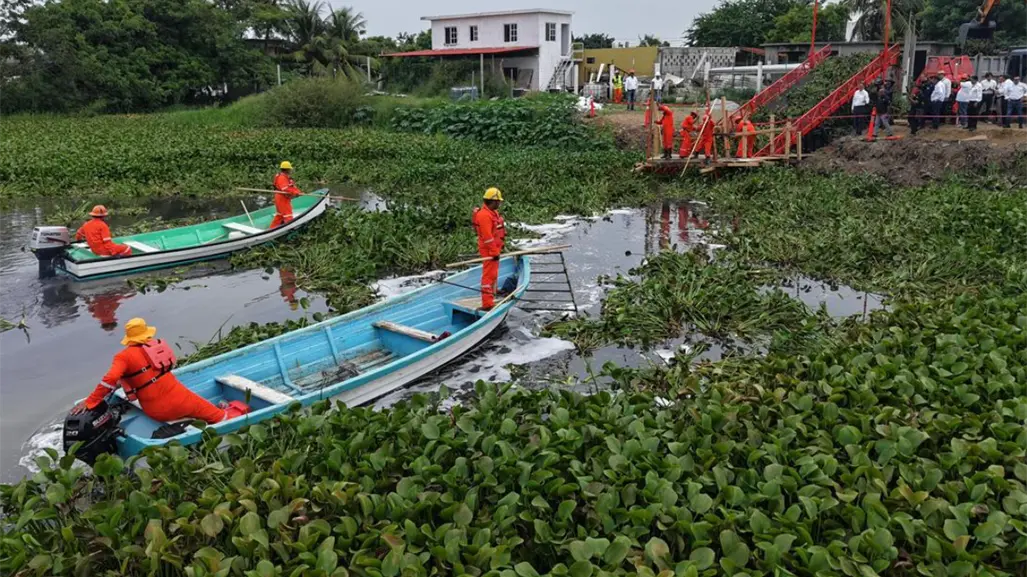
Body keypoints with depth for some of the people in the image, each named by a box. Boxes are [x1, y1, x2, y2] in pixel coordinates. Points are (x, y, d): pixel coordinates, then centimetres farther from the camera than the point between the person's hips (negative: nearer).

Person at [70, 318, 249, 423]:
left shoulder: (124, 356, -7)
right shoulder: (158, 345, 4)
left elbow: (110, 380, -20)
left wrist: (89, 402, -13)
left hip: (158, 413, -1)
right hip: (179, 398, 1)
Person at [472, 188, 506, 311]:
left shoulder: (493, 213, 12)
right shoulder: (485, 215, -21)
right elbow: (487, 236, -25)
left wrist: (498, 248, 22)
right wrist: (494, 252, -23)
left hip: (494, 249, 11)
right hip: (489, 250, -11)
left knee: (493, 275, 21)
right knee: (489, 275, -10)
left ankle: (490, 300, 36)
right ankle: (487, 304, -10)